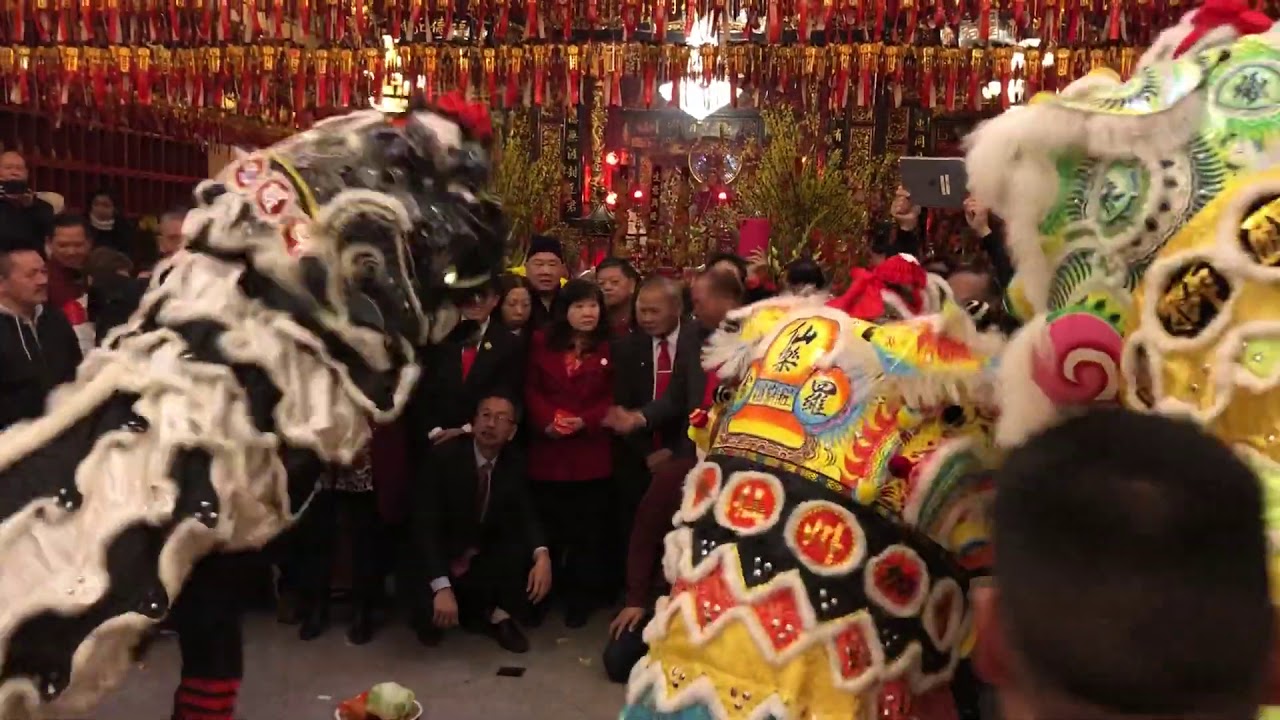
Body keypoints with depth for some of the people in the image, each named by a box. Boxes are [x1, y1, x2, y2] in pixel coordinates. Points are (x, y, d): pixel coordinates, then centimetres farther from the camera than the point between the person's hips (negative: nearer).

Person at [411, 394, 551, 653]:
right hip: (443, 555, -3)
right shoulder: (444, 455, -20)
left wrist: (542, 554, -34)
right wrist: (442, 587, -35)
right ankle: (435, 612, 9)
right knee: (433, 613, -29)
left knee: (528, 547, -23)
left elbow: (526, 515, -11)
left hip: (489, 557, 4)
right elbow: (425, 523, -25)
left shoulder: (515, 462, -7)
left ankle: (499, 616, -1)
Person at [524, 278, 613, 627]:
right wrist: (546, 421, -15)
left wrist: (586, 421, -17)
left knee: (588, 528, 5)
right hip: (548, 450, 1)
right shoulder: (542, 342, 7)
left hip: (592, 452, -1)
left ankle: (582, 598, 18)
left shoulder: (610, 348, 3)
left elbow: (614, 396, -2)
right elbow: (531, 389, 2)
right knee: (548, 526, 11)